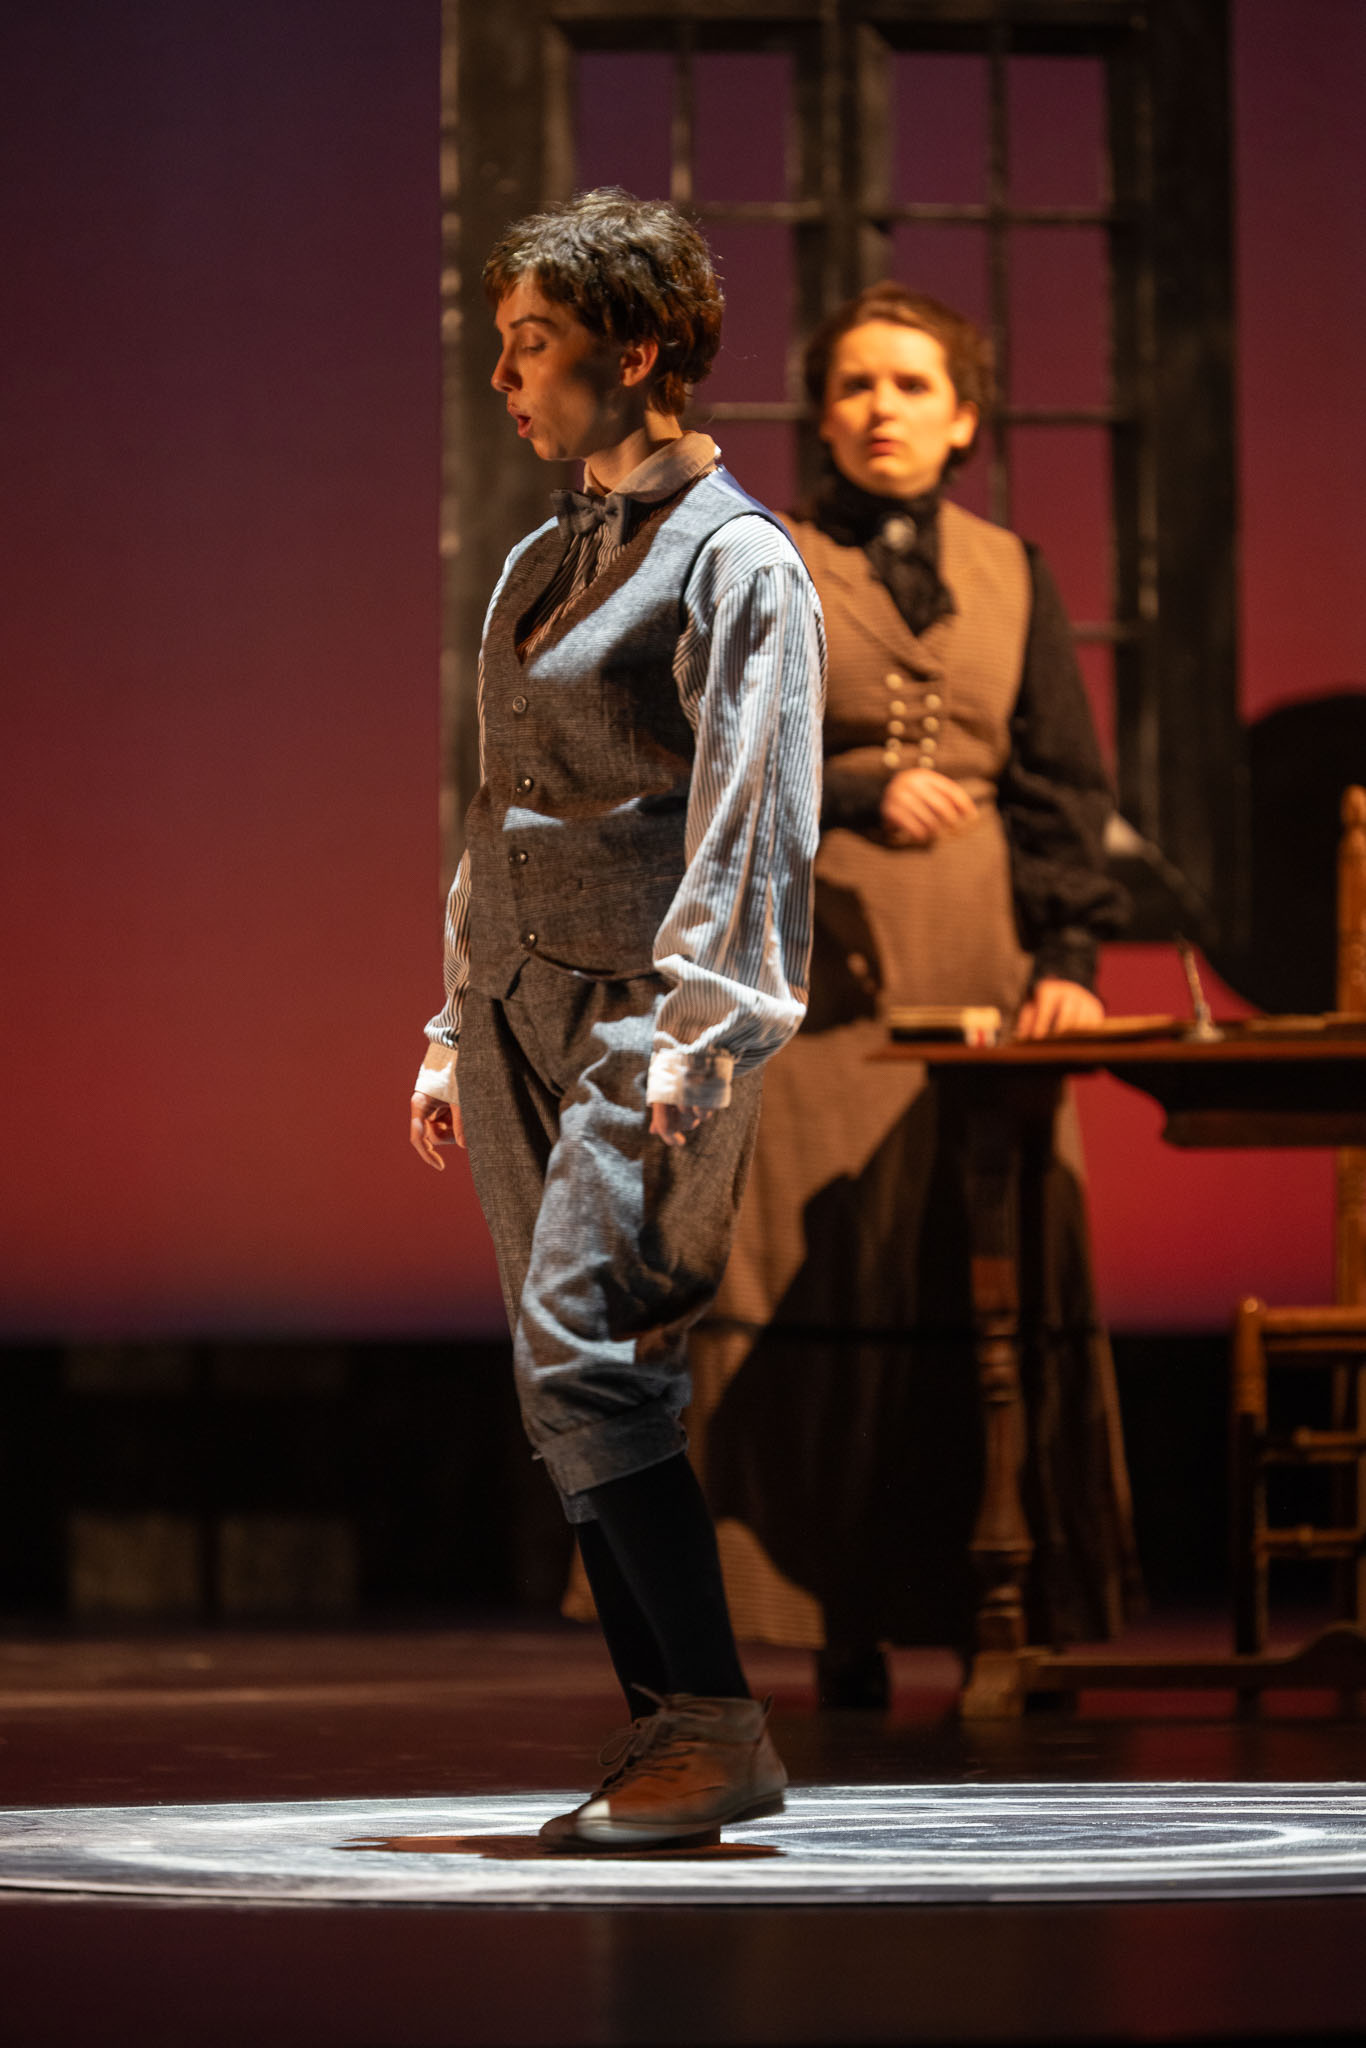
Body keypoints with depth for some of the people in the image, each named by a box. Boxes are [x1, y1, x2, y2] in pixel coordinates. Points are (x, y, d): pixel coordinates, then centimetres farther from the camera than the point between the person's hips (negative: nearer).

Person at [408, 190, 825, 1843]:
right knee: (575, 1389, 4)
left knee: (582, 1360, -18)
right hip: (517, 1005, 8)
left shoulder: (736, 561, -6)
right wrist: (454, 1029, 19)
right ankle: (666, 1734, 8)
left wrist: (698, 1036, -21)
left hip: (644, 1009, -8)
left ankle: (719, 1732, -13)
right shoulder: (543, 560, 18)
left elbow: (748, 820, -13)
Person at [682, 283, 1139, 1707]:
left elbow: (1064, 784, 9)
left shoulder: (1013, 578, 14)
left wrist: (1069, 954, -4)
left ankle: (1003, 1614, -1)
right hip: (819, 965, -2)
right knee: (819, 1281, -8)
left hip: (983, 975, 2)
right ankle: (843, 1625, -7)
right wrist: (857, 790, -16)